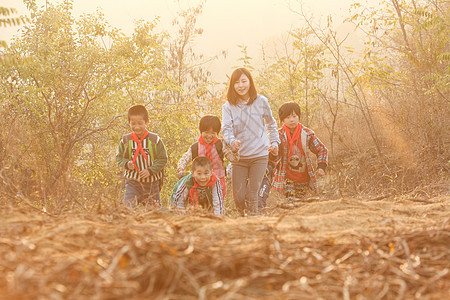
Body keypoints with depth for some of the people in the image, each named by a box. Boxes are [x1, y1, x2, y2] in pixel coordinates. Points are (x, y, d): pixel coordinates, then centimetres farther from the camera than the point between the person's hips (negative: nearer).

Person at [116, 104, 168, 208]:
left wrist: (150, 171, -16)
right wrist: (126, 164, -13)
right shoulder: (125, 140, -1)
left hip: (152, 182, 0)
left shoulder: (155, 140, -6)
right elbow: (119, 158, 9)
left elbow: (163, 159, -4)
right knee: (129, 207, -13)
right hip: (132, 181, 0)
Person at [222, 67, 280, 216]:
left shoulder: (261, 101, 2)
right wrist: (232, 141, -32)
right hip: (238, 156, 1)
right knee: (239, 197, -2)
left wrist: (274, 142, 7)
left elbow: (271, 124, 17)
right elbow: (226, 128, -12)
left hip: (259, 155, -1)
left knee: (252, 196, -13)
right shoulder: (228, 107, 0)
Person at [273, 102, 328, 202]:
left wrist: (321, 166, -5)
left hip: (304, 178, 2)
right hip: (287, 178, -2)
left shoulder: (307, 134, -1)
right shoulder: (280, 135, -5)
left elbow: (322, 150, 9)